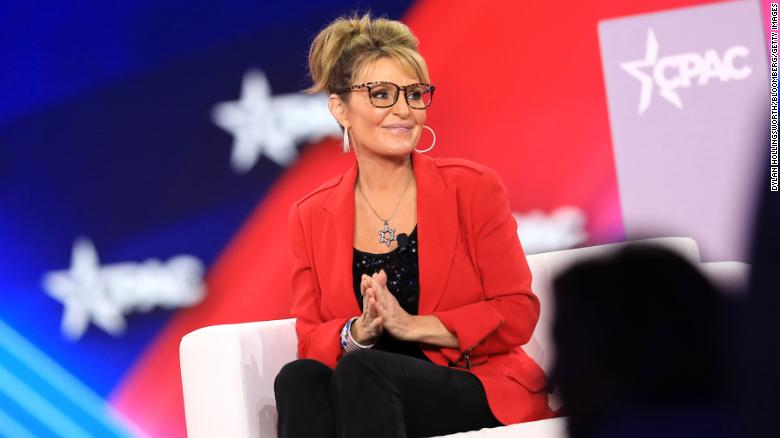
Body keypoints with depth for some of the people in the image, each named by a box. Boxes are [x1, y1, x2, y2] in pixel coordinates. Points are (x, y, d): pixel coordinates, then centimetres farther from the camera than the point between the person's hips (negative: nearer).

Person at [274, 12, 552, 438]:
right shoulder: (311, 216, 10)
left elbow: (518, 314, -2)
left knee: (360, 371, -32)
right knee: (298, 378, -30)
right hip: (367, 393, 3)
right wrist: (359, 331, -16)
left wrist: (414, 325, -14)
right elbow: (310, 340, 7)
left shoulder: (473, 188, 2)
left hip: (481, 388, -3)